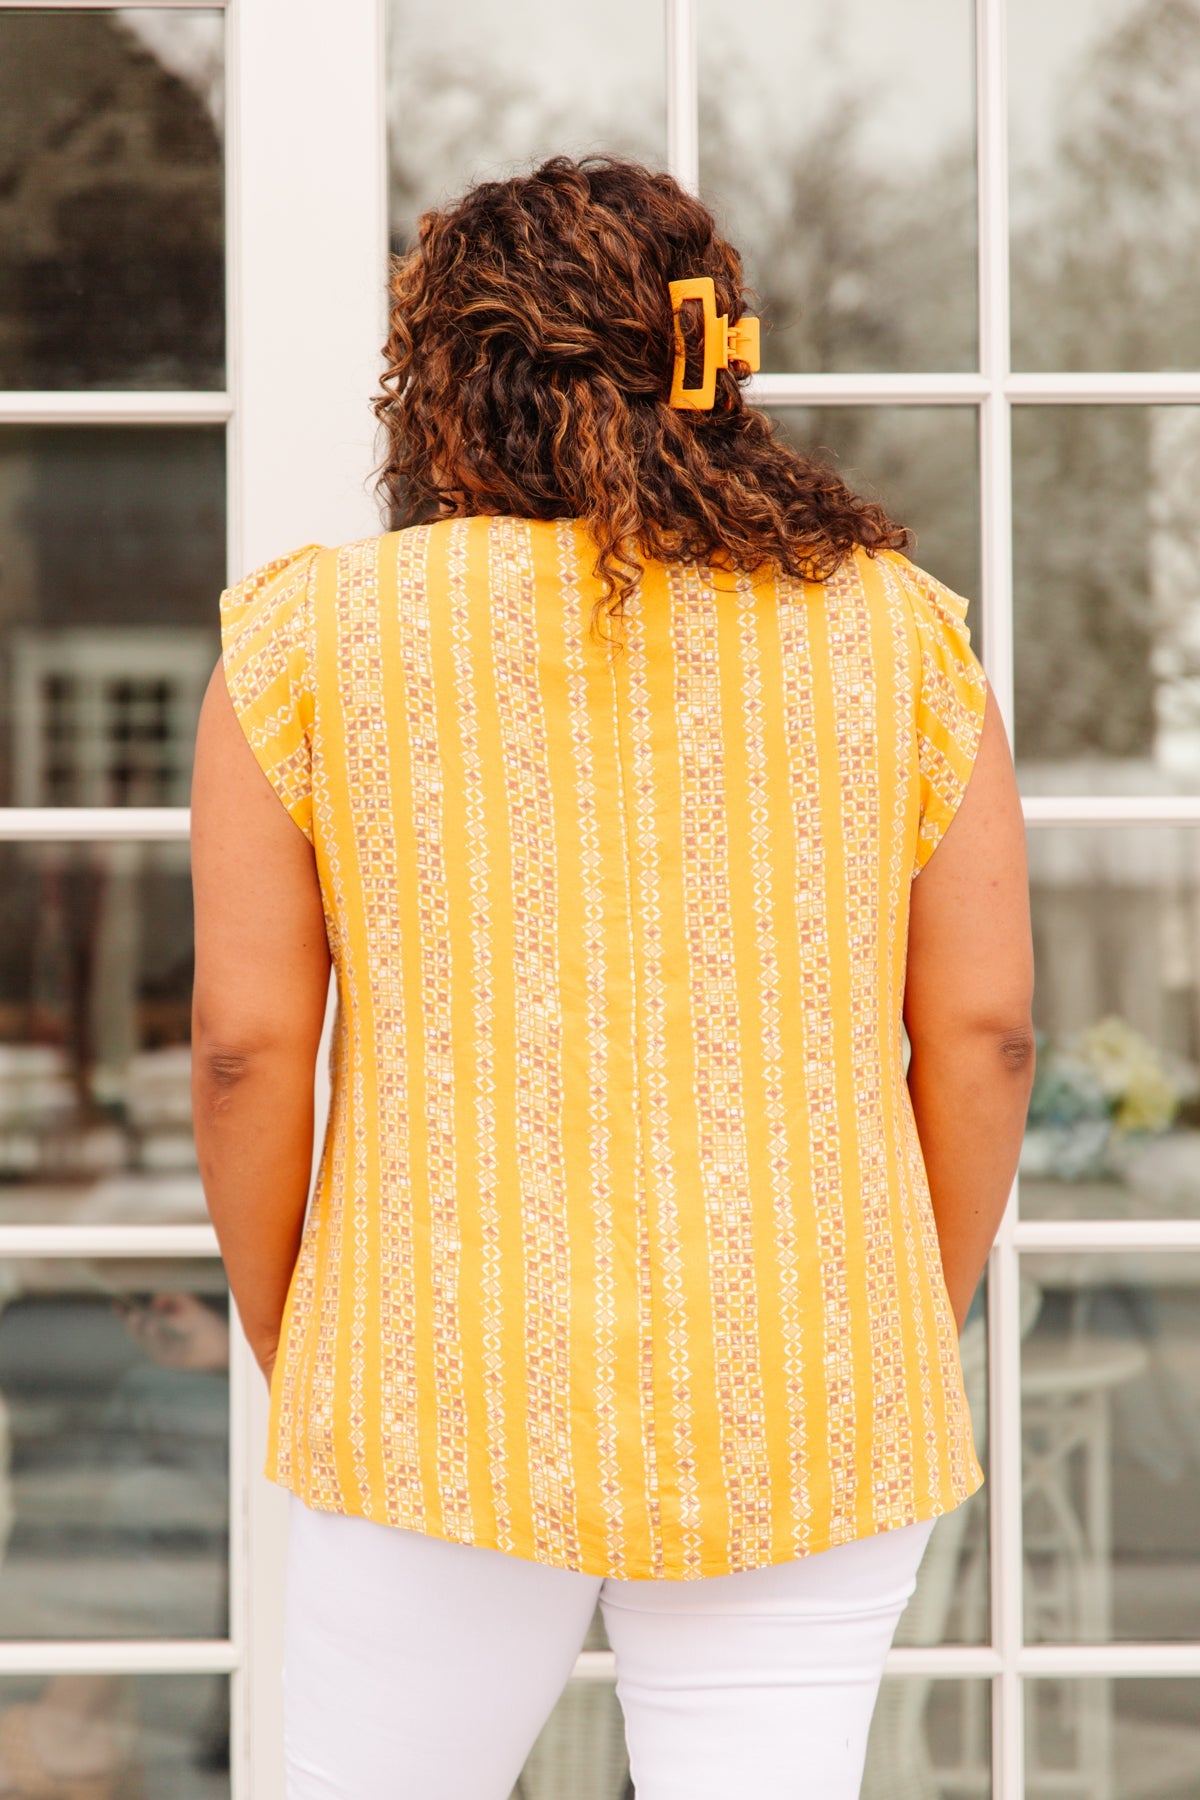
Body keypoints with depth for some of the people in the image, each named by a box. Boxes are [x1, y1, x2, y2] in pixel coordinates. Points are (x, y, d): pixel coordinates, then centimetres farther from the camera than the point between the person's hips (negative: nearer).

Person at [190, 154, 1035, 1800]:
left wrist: (288, 1355, 9)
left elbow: (247, 1043, -3)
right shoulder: (894, 629, 3)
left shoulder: (315, 635, -1)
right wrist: (908, 1347, 12)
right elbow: (985, 1029, 1)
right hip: (804, 1414, 2)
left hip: (447, 1399, -1)